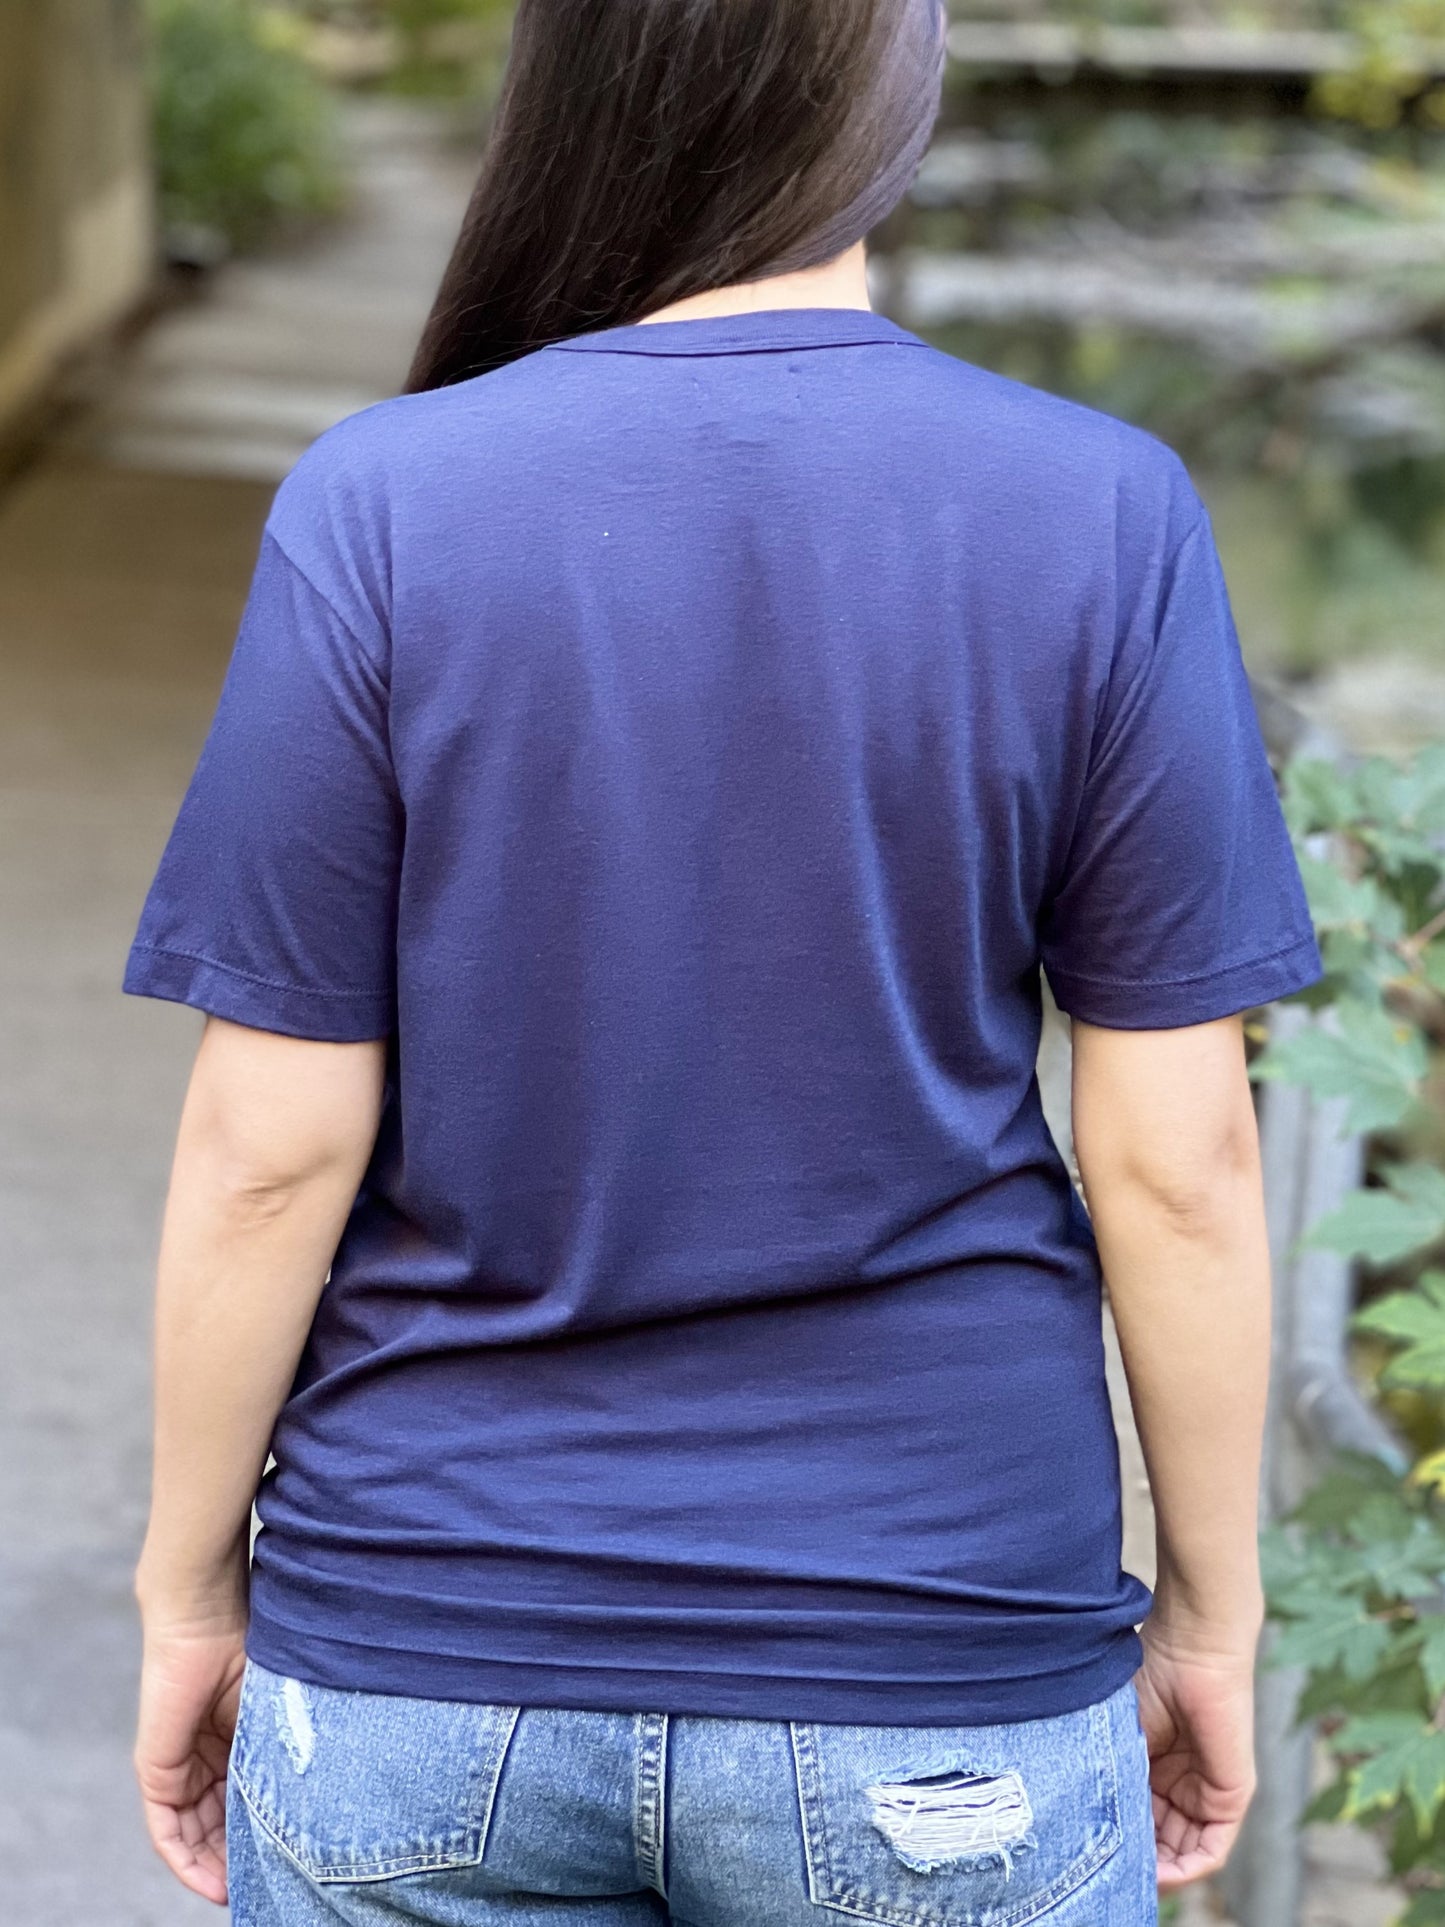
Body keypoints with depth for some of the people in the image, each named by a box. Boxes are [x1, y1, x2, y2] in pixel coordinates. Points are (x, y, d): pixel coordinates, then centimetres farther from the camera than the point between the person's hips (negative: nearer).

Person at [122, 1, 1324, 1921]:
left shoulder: (380, 508, -11)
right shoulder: (1100, 520, -11)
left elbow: (272, 1149, -9)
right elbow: (1177, 1158, -8)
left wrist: (189, 1589, 5)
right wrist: (1209, 1609, 6)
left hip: (429, 1665, 1)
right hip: (936, 1706, 0)